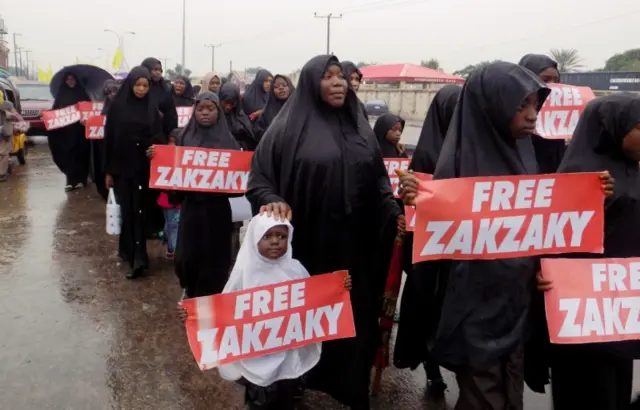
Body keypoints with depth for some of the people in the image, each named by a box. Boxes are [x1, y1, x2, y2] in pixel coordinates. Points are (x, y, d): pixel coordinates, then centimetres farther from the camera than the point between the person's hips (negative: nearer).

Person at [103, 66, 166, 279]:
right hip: (122, 167, 0)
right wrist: (108, 170, 0)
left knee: (139, 211, -3)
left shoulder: (152, 108, 3)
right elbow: (109, 139, 1)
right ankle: (129, 251, 21)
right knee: (127, 211, 6)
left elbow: (159, 136, 5)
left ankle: (137, 257, -5)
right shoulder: (117, 106, 0)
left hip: (144, 168, 0)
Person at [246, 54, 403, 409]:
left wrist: (394, 212, -1)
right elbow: (259, 177, -4)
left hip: (355, 245, 4)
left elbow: (378, 180, 14)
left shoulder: (360, 128, 9)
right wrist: (273, 202, -23)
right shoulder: (290, 127, -4)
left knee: (353, 318, 12)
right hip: (306, 244, -3)